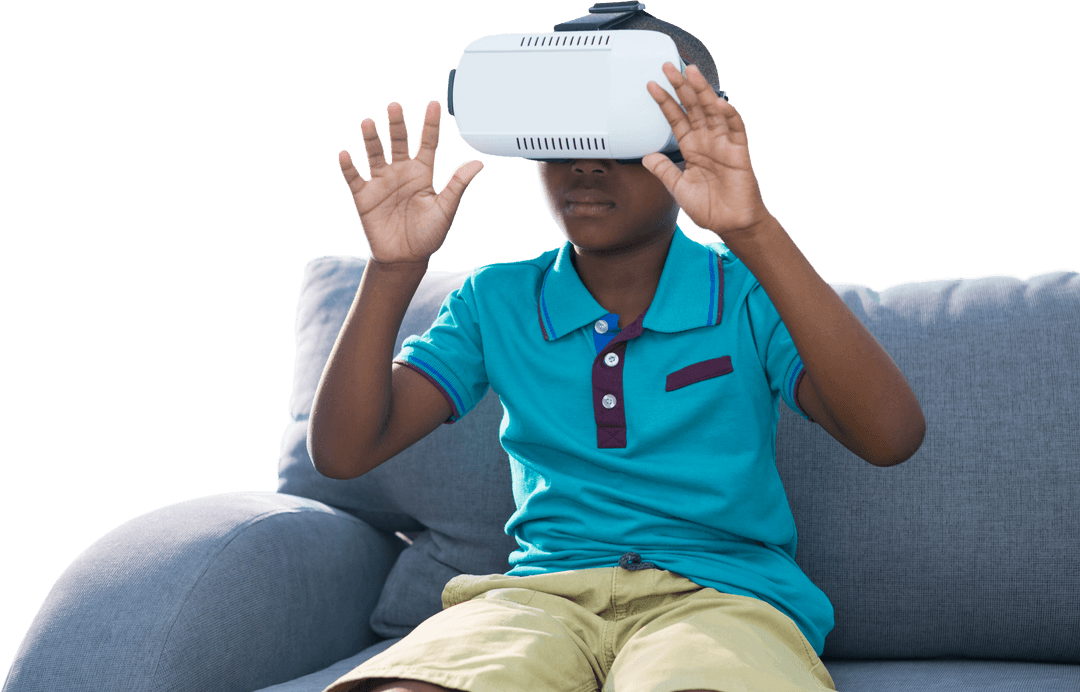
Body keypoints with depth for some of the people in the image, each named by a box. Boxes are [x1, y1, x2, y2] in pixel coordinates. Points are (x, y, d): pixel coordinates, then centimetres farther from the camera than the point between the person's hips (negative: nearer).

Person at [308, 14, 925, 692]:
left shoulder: (751, 294, 4)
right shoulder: (494, 302, 13)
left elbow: (890, 435, -15)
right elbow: (344, 451, 5)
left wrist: (754, 231, -23)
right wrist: (394, 268, -10)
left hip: (720, 595, -2)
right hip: (542, 592, 2)